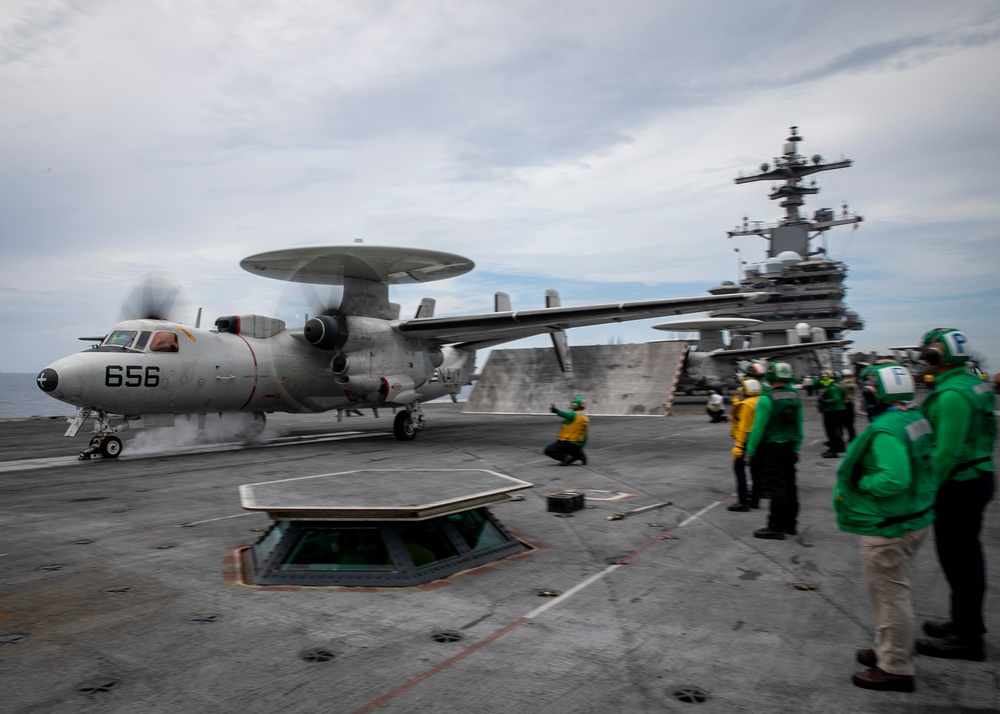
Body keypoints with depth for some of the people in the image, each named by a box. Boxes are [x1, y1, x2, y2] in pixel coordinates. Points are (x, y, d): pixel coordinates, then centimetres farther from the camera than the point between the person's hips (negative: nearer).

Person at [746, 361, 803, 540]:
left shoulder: (767, 398, -17)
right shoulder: (795, 397, 4)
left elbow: (759, 427, -17)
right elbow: (799, 426, 10)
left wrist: (750, 450, -9)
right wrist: (796, 448, 18)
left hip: (771, 448, -7)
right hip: (789, 448, 7)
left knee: (775, 486, -4)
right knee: (789, 485, 14)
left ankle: (776, 528, -1)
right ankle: (790, 523, 25)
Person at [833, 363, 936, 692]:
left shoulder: (885, 430, -26)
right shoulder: (915, 419, 4)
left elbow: (893, 480, -34)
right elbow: (923, 466, 14)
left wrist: (858, 484, -19)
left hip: (888, 528, -10)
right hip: (915, 518, 10)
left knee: (889, 593, 4)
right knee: (892, 590, 23)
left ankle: (895, 668, 18)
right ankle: (890, 650, 39)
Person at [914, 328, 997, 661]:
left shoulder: (952, 395, -23)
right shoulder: (973, 383, 9)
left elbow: (947, 452, -25)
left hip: (959, 485, -10)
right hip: (978, 476, 10)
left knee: (957, 558, -1)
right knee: (967, 553, 19)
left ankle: (966, 637, 10)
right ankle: (968, 623, 33)